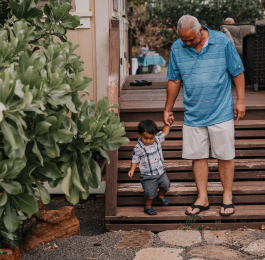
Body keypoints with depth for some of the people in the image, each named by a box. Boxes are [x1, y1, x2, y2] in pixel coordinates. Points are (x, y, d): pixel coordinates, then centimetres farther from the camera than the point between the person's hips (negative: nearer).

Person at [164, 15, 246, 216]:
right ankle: (202, 198, 19)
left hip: (221, 113, -2)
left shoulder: (223, 42, -7)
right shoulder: (177, 49, 0)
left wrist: (240, 101, -2)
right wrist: (168, 109, 13)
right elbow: (174, 81, 9)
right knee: (198, 156, 6)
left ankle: (227, 197, 19)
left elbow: (238, 72, 1)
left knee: (225, 156, 4)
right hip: (193, 114, 2)